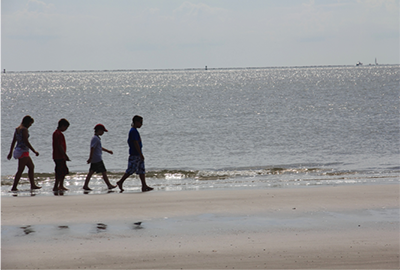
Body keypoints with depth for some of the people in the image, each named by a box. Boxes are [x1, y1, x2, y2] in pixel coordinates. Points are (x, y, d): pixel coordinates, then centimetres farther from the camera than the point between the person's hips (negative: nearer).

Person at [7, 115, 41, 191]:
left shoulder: (17, 129, 13)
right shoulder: (24, 129, -15)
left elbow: (13, 141, 17)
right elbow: (26, 142, -21)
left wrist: (10, 152, 22)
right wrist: (34, 151, -18)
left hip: (18, 150, 10)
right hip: (23, 151, -10)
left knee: (31, 167, 15)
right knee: (20, 170, -6)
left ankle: (33, 185, 17)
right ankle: (14, 187, -6)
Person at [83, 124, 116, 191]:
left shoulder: (97, 138, 18)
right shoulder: (95, 139, -15)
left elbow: (100, 147, 32)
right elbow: (92, 148, -22)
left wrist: (107, 151, 38)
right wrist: (90, 158, -27)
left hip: (94, 160, 10)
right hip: (97, 159, -10)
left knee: (91, 172, 8)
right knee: (104, 172, -3)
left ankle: (85, 185, 6)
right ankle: (109, 185, 2)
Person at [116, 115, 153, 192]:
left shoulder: (134, 131, 16)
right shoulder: (133, 131, -15)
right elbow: (136, 143, -20)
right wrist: (141, 154, -21)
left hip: (138, 155, 10)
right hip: (135, 155, -10)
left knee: (142, 171, 6)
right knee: (131, 170, -5)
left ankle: (144, 186, 4)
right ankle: (120, 182, 6)